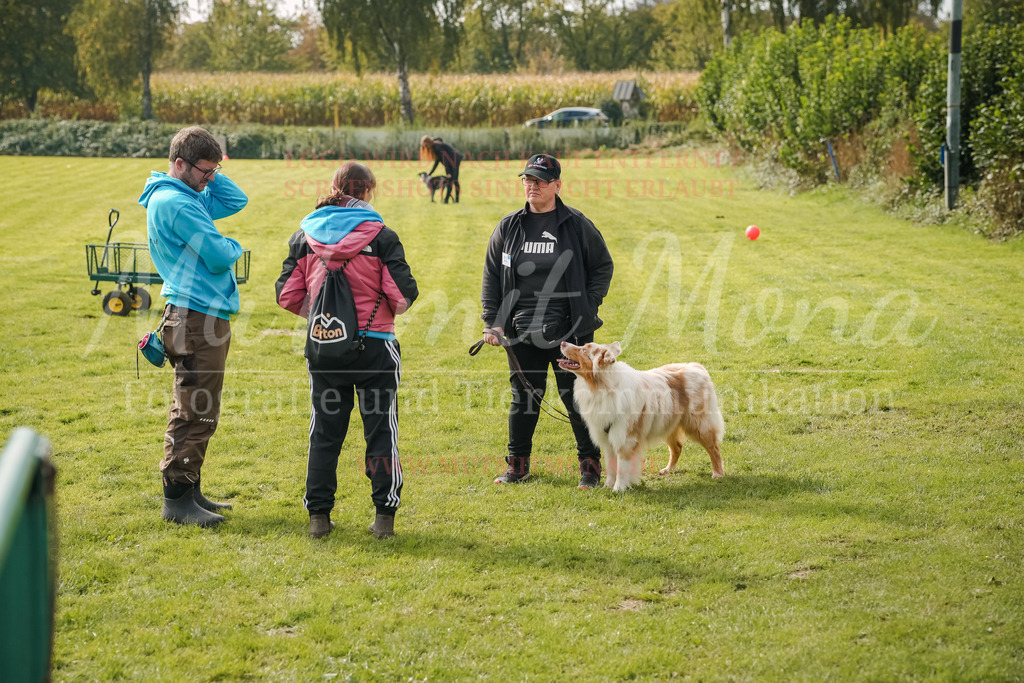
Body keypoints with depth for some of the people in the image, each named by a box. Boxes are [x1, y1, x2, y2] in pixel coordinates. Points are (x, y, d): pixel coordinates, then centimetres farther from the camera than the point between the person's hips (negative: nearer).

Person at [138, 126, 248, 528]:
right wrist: (234, 247, 2)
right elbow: (217, 257, -20)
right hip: (196, 317, -11)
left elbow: (236, 201, 22)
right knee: (195, 413, -8)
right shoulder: (175, 202, -16)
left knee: (195, 411, 15)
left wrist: (209, 173, 10)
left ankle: (190, 491, 23)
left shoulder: (189, 198, 15)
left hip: (201, 317, 11)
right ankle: (177, 499, -4)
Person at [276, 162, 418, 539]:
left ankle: (318, 515, 13)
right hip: (374, 345, -3)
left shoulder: (304, 236, 2)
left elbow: (288, 295, 1)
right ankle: (384, 515, 7)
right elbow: (403, 293, -12)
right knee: (381, 430, 7)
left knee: (325, 431, 12)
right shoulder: (380, 236, -7)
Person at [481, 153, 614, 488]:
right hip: (522, 332, 2)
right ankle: (518, 463, 23)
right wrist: (492, 322, 3)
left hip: (569, 331, -2)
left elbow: (602, 267, 7)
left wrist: (587, 308, -3)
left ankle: (590, 464, 14)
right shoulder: (508, 227, 7)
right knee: (524, 398, 9)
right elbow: (492, 277, 11)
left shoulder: (577, 225, 0)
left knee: (577, 396, 1)